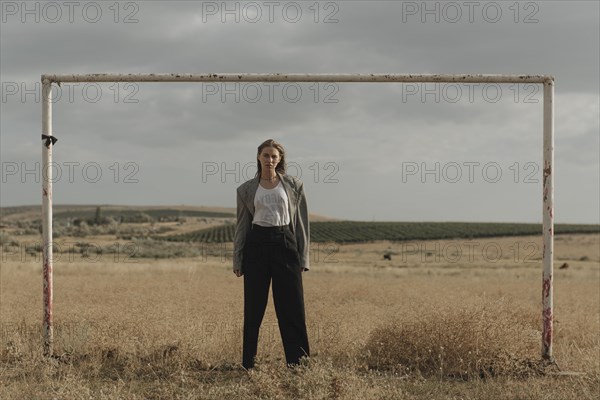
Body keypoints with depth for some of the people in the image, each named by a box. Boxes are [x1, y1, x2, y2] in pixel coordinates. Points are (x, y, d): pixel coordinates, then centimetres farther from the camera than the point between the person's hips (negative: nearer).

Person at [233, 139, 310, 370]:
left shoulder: (294, 186, 6)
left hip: (285, 244, -1)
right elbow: (242, 225, 11)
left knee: (292, 307, -2)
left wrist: (303, 257, 0)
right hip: (257, 245, 1)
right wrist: (237, 260, 6)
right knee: (253, 308, 4)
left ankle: (298, 362, 4)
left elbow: (301, 222, 6)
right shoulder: (246, 189, 8)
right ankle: (248, 364, 12)